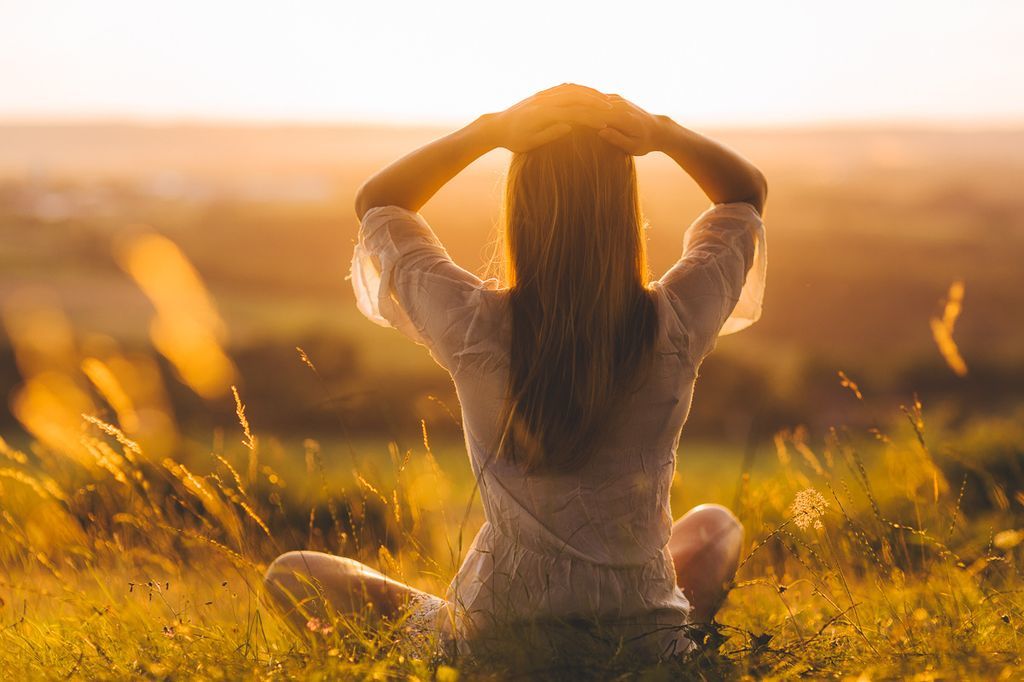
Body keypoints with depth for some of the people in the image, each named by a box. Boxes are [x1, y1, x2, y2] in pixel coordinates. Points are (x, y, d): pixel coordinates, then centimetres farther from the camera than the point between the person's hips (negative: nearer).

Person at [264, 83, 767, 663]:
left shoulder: (474, 326, -18)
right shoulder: (676, 326, -15)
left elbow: (377, 202, 2)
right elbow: (747, 192, 6)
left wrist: (489, 129, -10)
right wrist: (661, 131, -11)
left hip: (494, 640, -1)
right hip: (647, 641, 1)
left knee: (290, 575, 18)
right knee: (716, 525, 36)